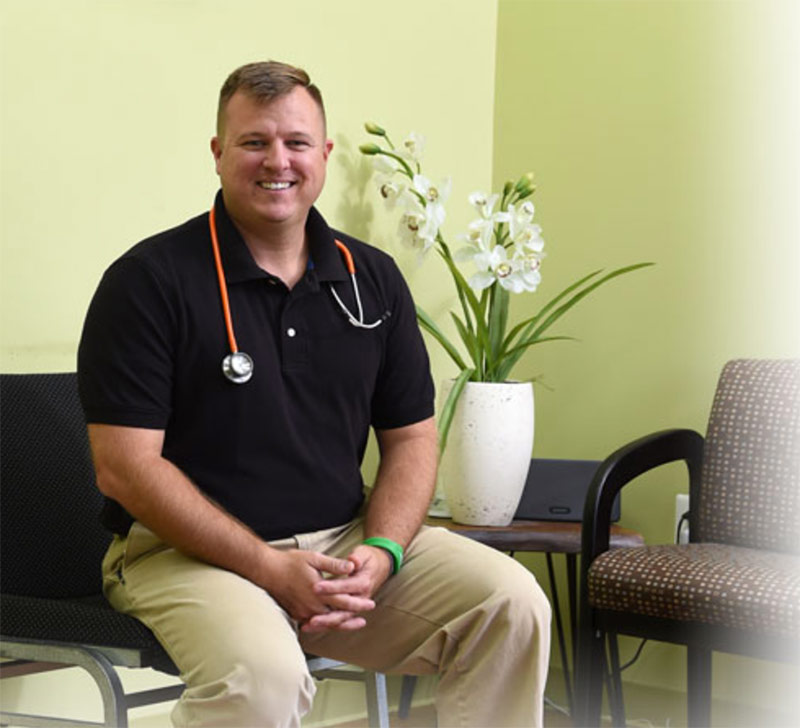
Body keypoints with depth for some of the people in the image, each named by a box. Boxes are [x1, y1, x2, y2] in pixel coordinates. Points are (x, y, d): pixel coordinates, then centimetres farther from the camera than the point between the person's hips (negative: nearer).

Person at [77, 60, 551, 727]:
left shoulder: (373, 279, 9)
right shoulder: (149, 280, -7)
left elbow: (411, 438, 12)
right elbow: (126, 467, -12)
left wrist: (380, 554, -9)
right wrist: (271, 568, -18)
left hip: (346, 540, 5)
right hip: (186, 550, -5)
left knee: (513, 601, -15)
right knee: (262, 673, -36)